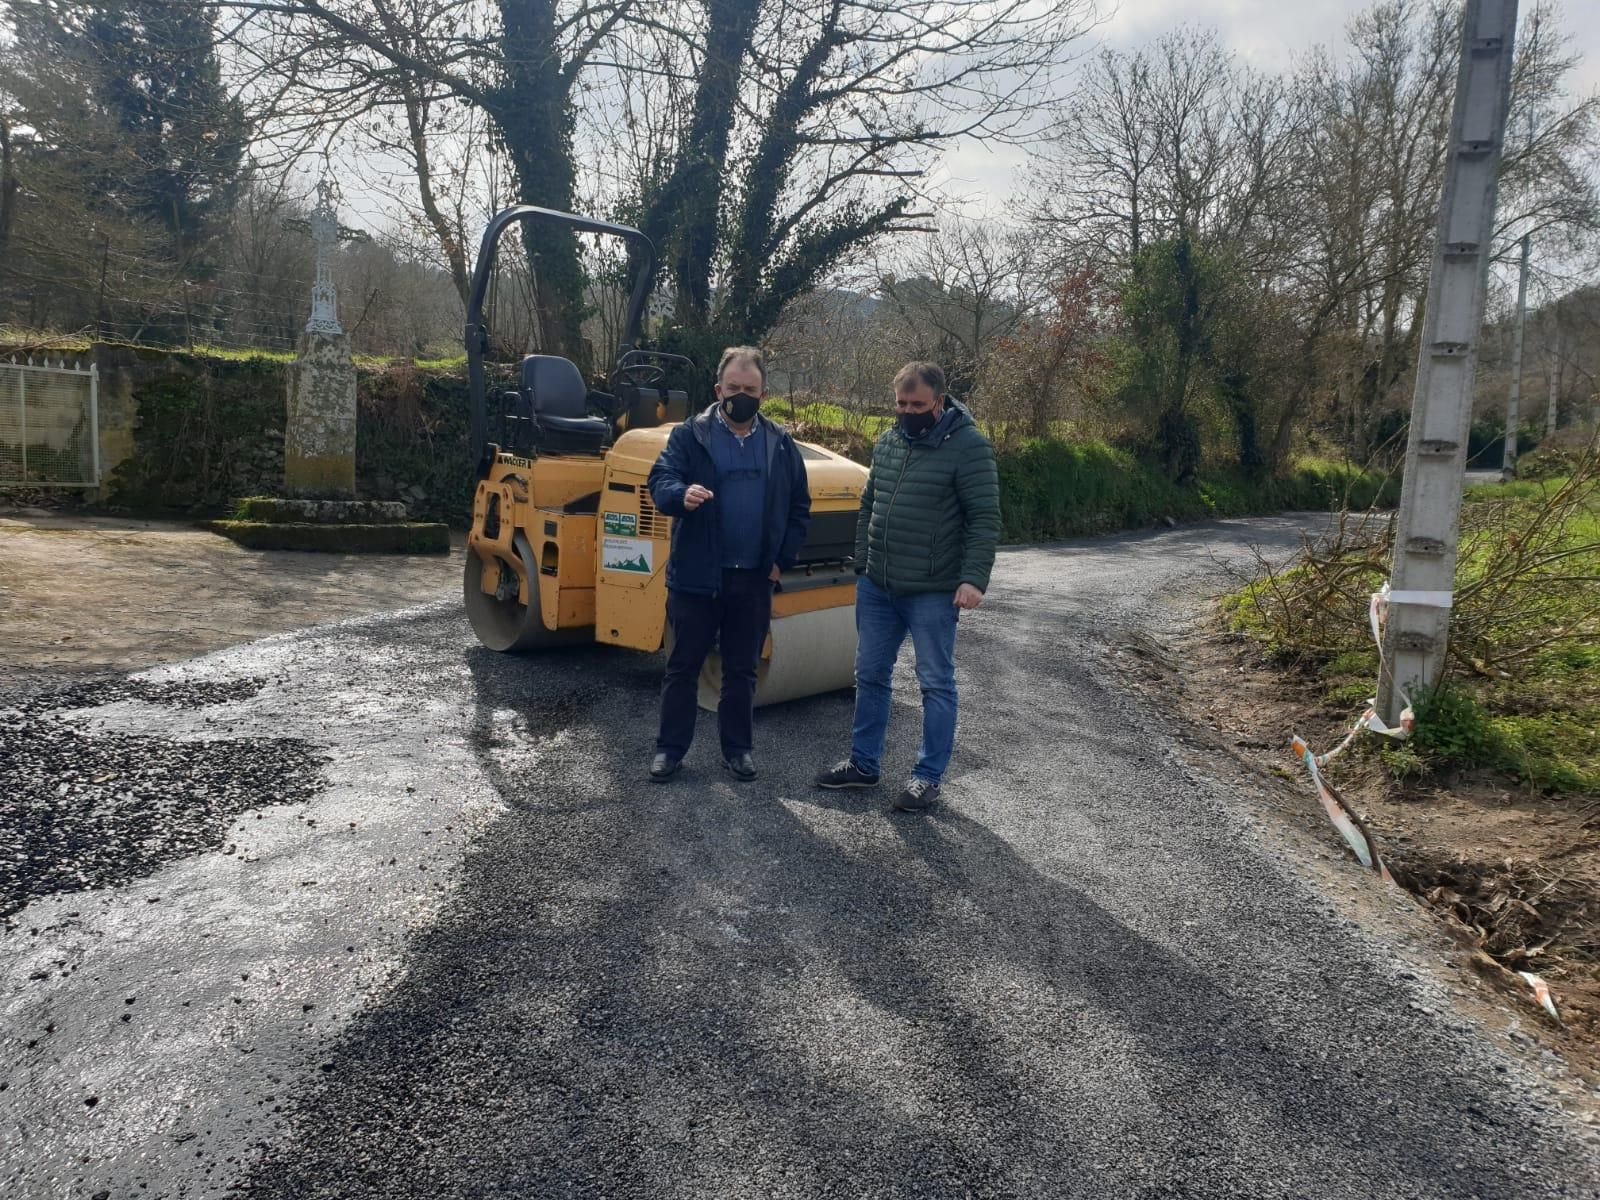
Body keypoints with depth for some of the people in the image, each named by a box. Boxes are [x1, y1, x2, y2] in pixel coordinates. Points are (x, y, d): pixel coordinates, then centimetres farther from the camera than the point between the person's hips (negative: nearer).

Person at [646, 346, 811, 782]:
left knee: (742, 668, 13)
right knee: (683, 665, 6)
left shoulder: (780, 444, 8)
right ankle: (670, 748, 18)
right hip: (696, 574, -2)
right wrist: (682, 494, -36)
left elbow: (799, 506, 13)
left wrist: (782, 559, 4)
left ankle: (738, 747, 25)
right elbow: (660, 479, -12)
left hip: (754, 578, 3)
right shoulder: (690, 435, -1)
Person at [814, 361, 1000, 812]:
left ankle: (929, 776, 16)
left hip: (933, 592, -7)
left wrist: (973, 578, -22)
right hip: (876, 586, 7)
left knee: (936, 683, 5)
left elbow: (985, 519, -14)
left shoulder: (968, 446, -11)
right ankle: (863, 763, 27)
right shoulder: (887, 441, 9)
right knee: (870, 674, 14)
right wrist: (862, 564, 15)